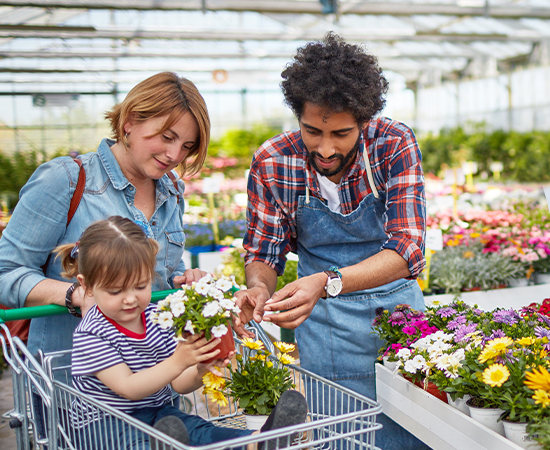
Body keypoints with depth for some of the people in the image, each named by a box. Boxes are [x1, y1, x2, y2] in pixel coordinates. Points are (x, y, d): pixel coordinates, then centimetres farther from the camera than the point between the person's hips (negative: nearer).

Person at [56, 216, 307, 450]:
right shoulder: (91, 334, -13)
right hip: (106, 424, -4)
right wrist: (177, 362, -33)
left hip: (156, 413, 5)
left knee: (197, 430, -24)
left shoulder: (158, 318, 3)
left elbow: (179, 384, 2)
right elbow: (128, 388, -22)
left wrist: (199, 372, -22)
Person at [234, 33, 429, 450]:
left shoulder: (395, 145, -16)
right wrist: (258, 288, -26)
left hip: (397, 306, 1)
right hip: (325, 321, 0)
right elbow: (263, 255, -3)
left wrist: (329, 283, -40)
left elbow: (407, 250, -25)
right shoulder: (271, 163, -12)